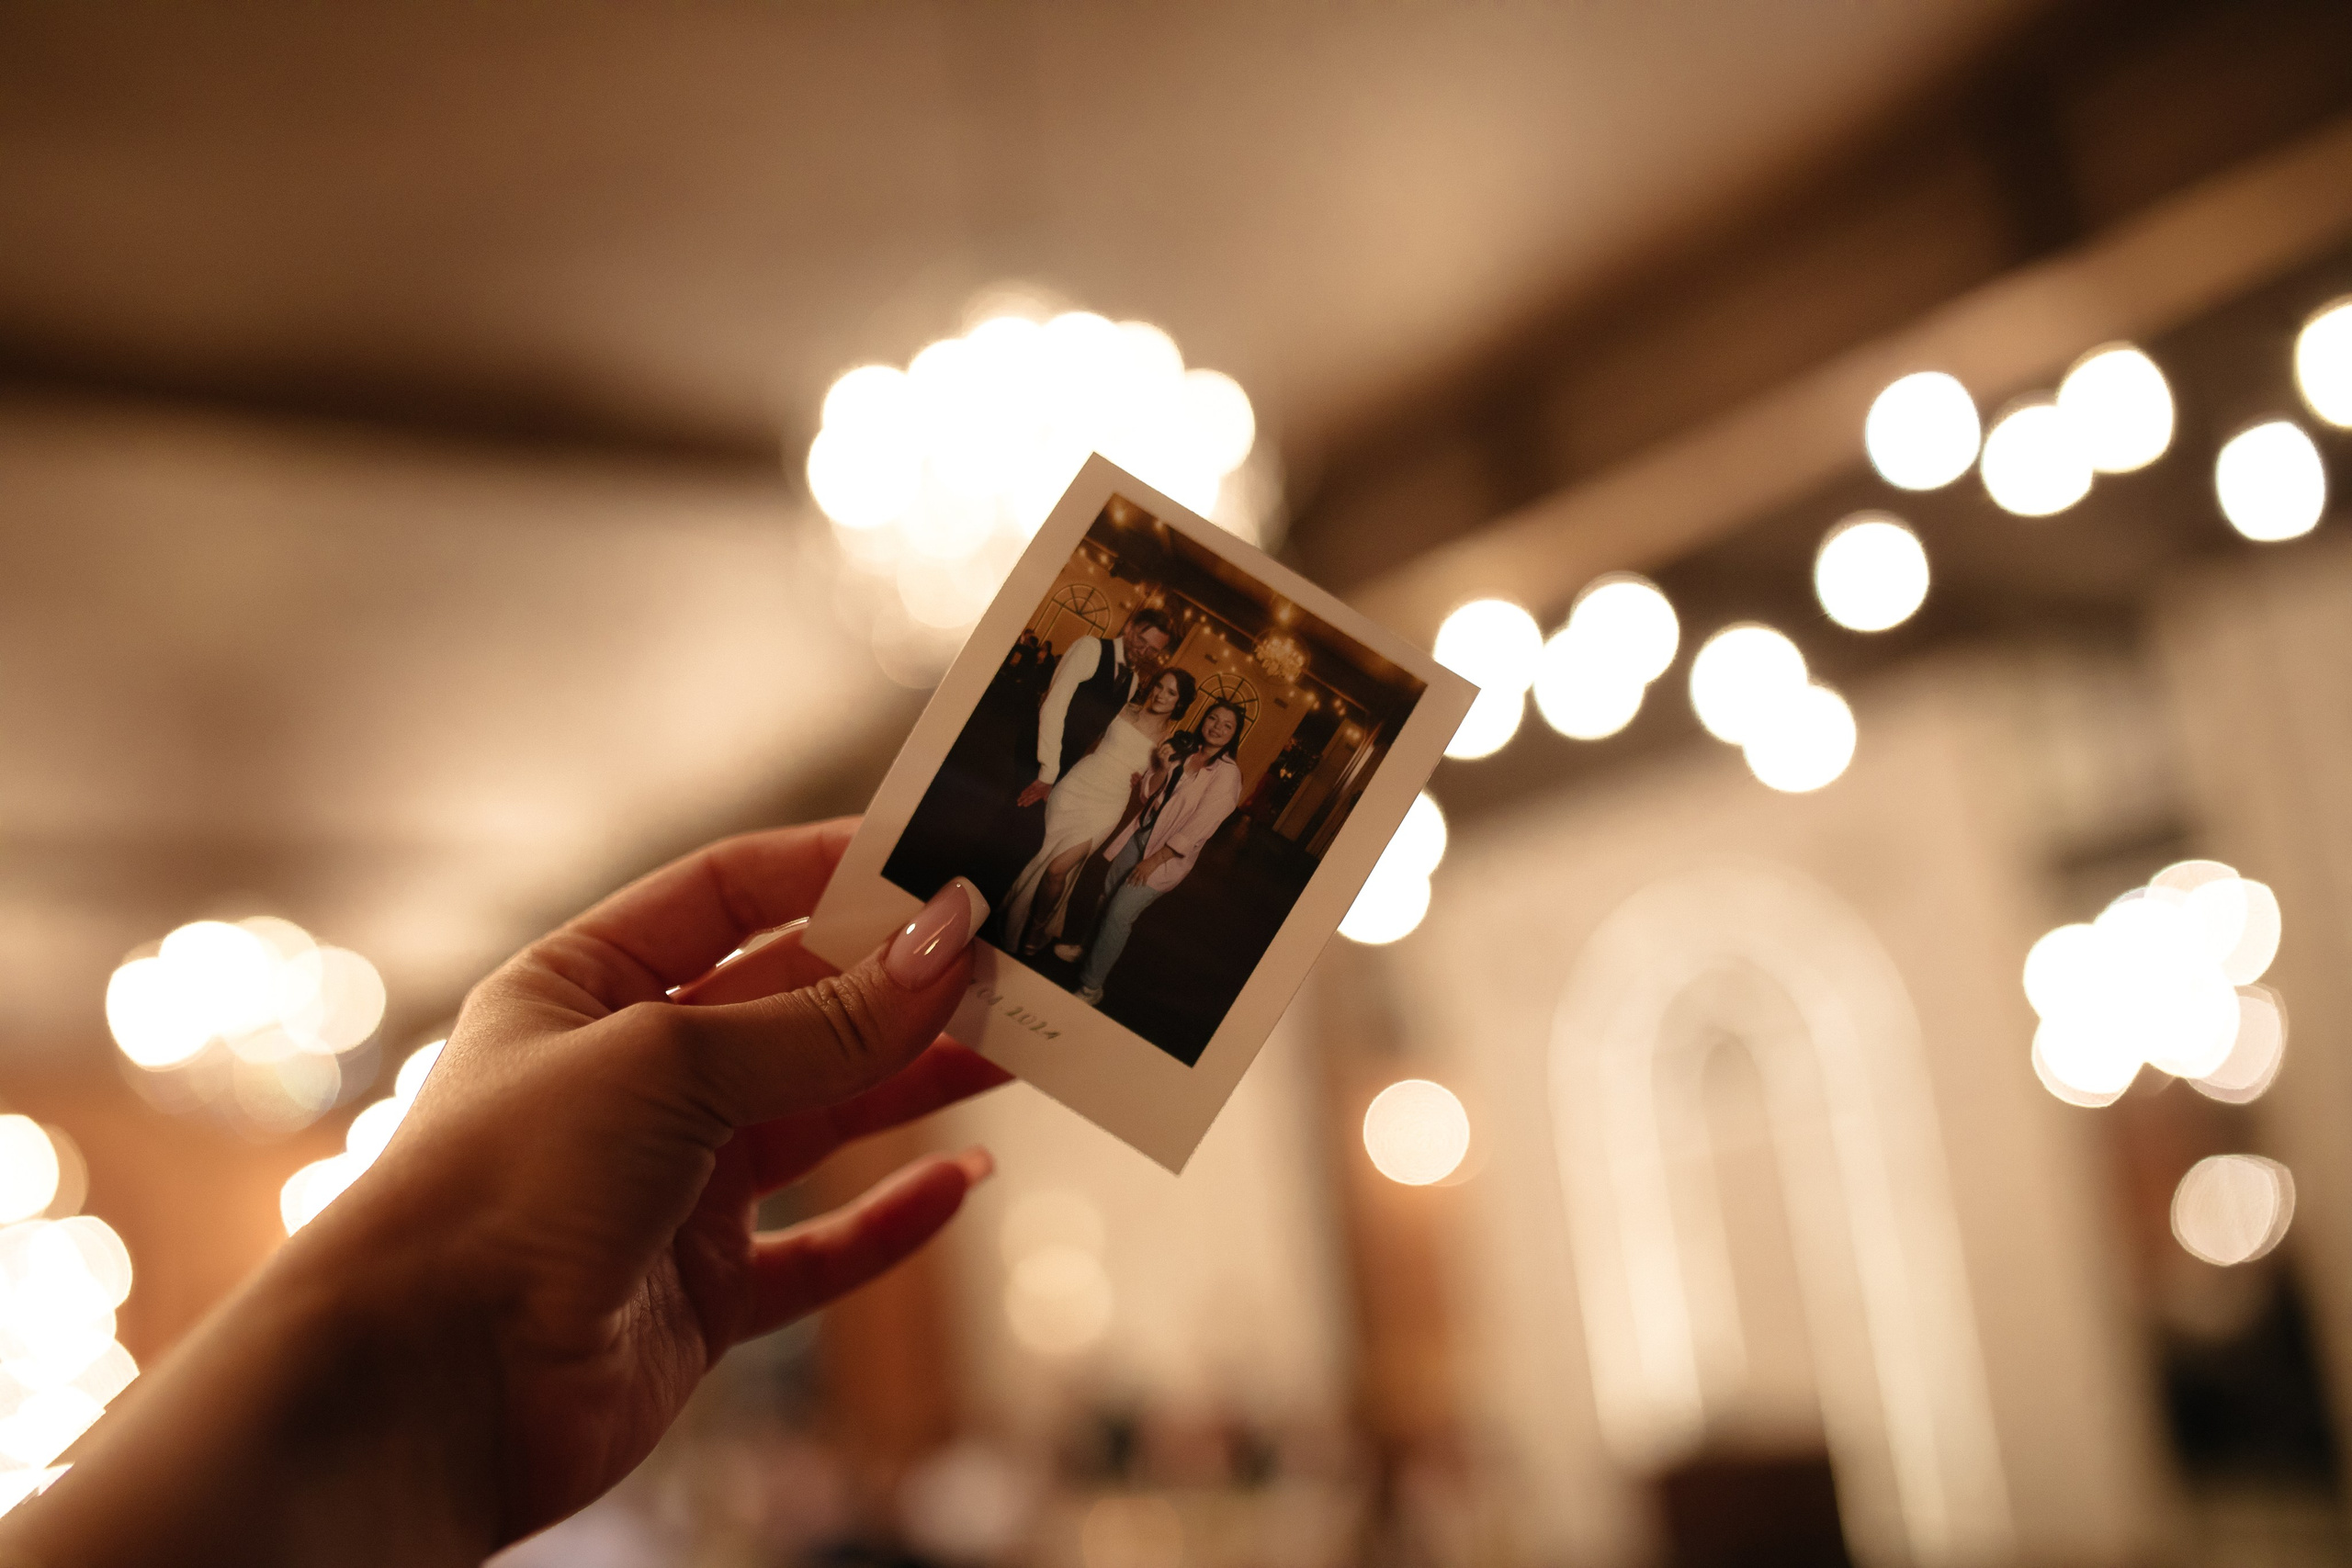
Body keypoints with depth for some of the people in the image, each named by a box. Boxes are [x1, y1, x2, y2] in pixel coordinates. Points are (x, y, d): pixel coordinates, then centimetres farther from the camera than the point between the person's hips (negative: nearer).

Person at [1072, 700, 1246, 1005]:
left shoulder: (1227, 774, -17)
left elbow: (1198, 829, -18)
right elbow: (1149, 794, 6)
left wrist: (1154, 860, -16)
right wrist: (1164, 771, -14)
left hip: (1169, 854, -6)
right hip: (1140, 832, 6)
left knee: (1119, 914, -9)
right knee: (1107, 894, 13)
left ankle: (1091, 985, 4)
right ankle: (1090, 945, 40)